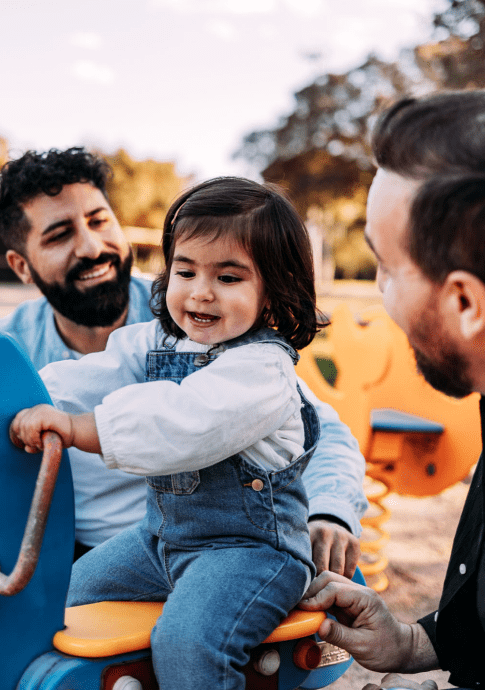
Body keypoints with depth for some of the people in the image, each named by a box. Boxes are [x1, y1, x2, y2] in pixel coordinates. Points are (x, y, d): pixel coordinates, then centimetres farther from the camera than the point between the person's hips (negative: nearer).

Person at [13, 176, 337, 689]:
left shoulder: (261, 367, -23)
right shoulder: (157, 341, 4)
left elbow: (182, 426, -36)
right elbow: (96, 377, -6)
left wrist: (75, 428, -40)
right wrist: (31, 406, -25)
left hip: (251, 544, -8)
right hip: (164, 531, 9)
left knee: (185, 639, -28)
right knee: (74, 591, 17)